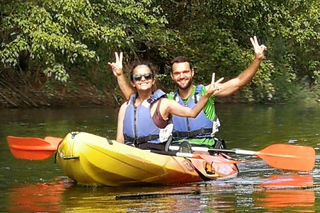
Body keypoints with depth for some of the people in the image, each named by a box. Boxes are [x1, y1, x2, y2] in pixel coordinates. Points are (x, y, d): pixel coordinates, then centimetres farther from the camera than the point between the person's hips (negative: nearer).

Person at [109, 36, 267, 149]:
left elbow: (239, 82, -1)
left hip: (206, 148, -2)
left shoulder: (205, 93, 6)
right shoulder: (169, 99, 14)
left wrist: (257, 60, -11)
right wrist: (120, 76, 11)